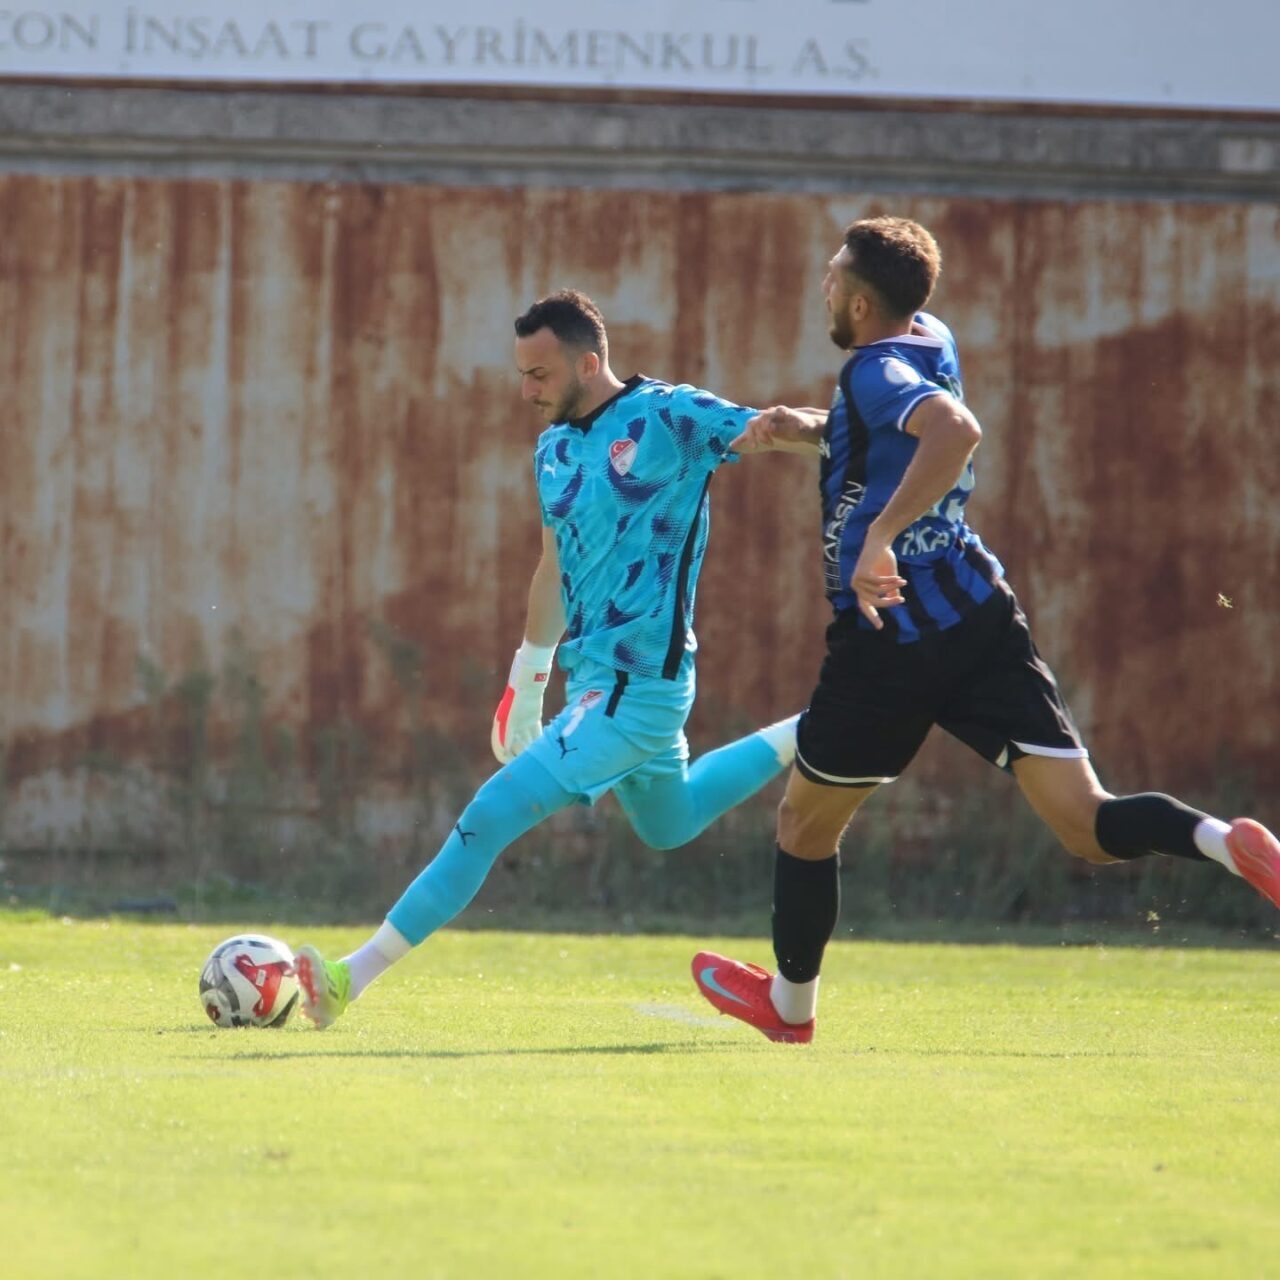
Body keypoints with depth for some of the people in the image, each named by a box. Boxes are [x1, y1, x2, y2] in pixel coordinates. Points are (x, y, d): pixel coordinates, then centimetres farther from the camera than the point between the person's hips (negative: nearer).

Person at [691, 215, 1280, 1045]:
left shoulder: (878, 371, -11)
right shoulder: (928, 344, 15)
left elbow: (955, 428, -33)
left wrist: (881, 534, -36)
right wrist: (803, 429, 15)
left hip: (890, 636, -7)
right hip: (981, 617, 7)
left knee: (806, 823, 17)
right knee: (1091, 827, -7)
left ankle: (790, 1002, 33)